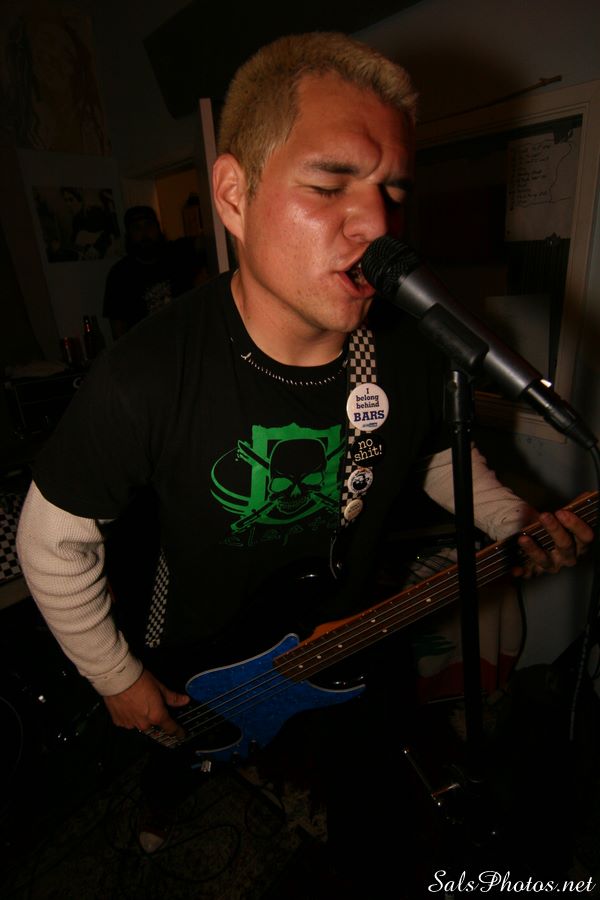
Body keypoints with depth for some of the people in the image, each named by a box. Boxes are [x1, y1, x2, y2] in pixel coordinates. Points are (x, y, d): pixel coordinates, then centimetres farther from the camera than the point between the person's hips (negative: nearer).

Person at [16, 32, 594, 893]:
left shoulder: (416, 352, -19)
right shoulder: (145, 378, -31)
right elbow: (52, 538, -16)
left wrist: (521, 525, -11)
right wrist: (117, 676, -7)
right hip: (203, 677, -2)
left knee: (378, 831, 31)